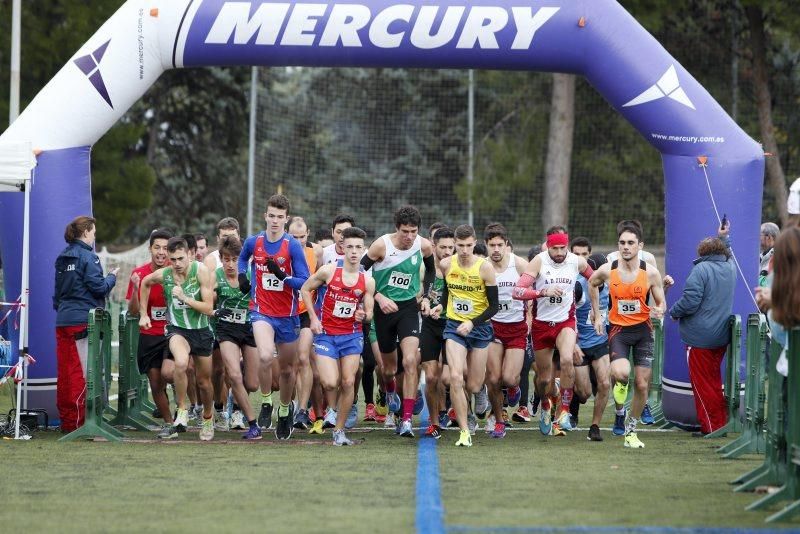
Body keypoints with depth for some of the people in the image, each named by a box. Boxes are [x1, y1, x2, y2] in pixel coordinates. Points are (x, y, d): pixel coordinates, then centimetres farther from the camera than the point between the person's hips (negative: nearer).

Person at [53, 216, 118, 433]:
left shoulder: (62, 258, 15)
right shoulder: (87, 257, -9)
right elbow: (99, 287, -12)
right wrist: (112, 277, 5)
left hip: (63, 321, 8)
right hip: (83, 320, -8)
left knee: (66, 372, 8)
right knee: (81, 372, -4)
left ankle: (66, 420, 12)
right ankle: (77, 421, -5)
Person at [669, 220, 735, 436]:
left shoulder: (701, 269, -15)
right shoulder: (729, 268, 7)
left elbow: (690, 302, -20)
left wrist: (674, 312, -4)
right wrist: (724, 238, 41)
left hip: (700, 336, -8)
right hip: (722, 336, 8)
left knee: (702, 383, -1)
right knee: (715, 381, 18)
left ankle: (711, 426, 0)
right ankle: (722, 422, 19)